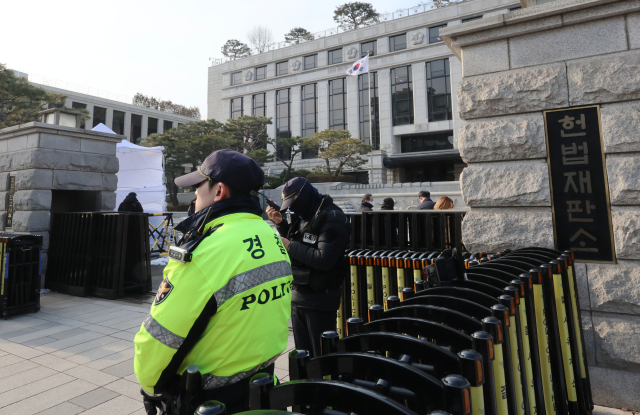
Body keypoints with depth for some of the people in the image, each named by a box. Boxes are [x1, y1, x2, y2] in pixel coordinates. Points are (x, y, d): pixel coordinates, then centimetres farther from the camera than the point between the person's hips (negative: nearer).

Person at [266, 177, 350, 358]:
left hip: (320, 299, -8)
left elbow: (324, 260, -24)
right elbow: (295, 241, 20)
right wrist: (280, 223, 4)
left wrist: (290, 246, -16)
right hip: (298, 295, 8)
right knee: (302, 355, 19)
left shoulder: (332, 218, -15)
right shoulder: (304, 216, 9)